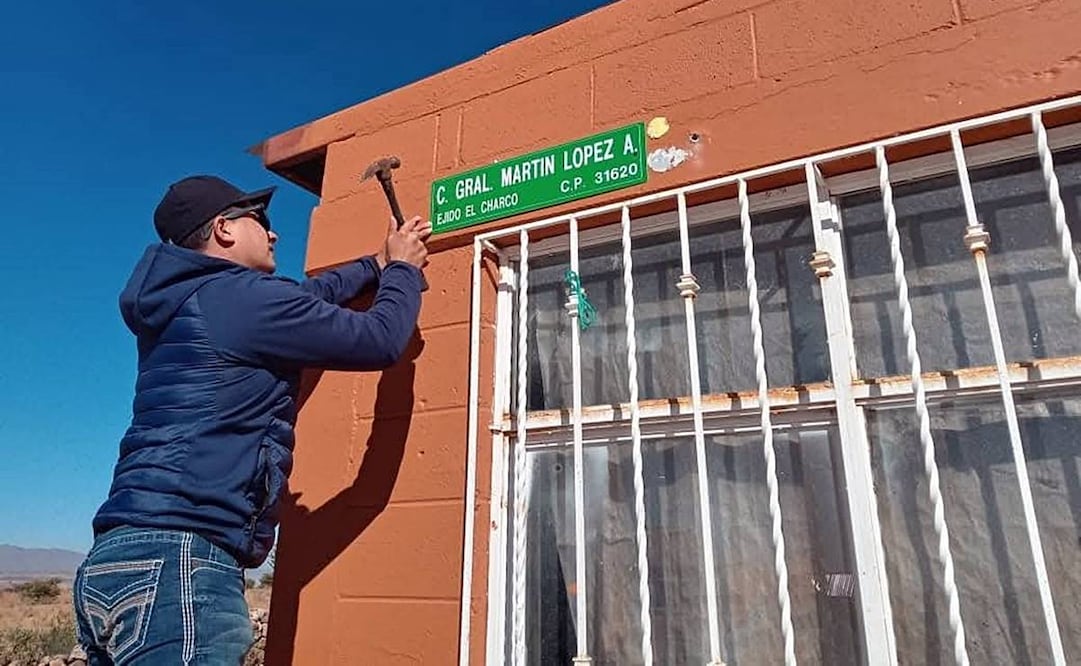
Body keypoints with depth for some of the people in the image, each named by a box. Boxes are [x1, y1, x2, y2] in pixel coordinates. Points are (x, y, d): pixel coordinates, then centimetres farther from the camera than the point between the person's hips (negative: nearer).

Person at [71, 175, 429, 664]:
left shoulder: (183, 304, 19)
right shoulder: (244, 297, -9)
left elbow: (301, 301, 32)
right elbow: (381, 340, -3)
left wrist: (377, 265, 40)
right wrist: (402, 268, 15)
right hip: (176, 562, -10)